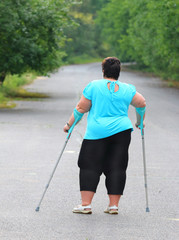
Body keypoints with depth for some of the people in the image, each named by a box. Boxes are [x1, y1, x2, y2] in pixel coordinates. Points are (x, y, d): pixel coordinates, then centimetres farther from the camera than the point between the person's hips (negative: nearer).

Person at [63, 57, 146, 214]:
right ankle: (114, 206, 4)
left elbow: (81, 108, 1)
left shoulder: (94, 86, 0)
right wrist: (139, 123, 25)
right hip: (121, 131, 2)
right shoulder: (127, 89, 7)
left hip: (97, 132, -2)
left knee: (89, 167, 3)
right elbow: (142, 104, 9)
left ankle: (86, 204, -4)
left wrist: (69, 125, 10)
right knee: (116, 168, 6)